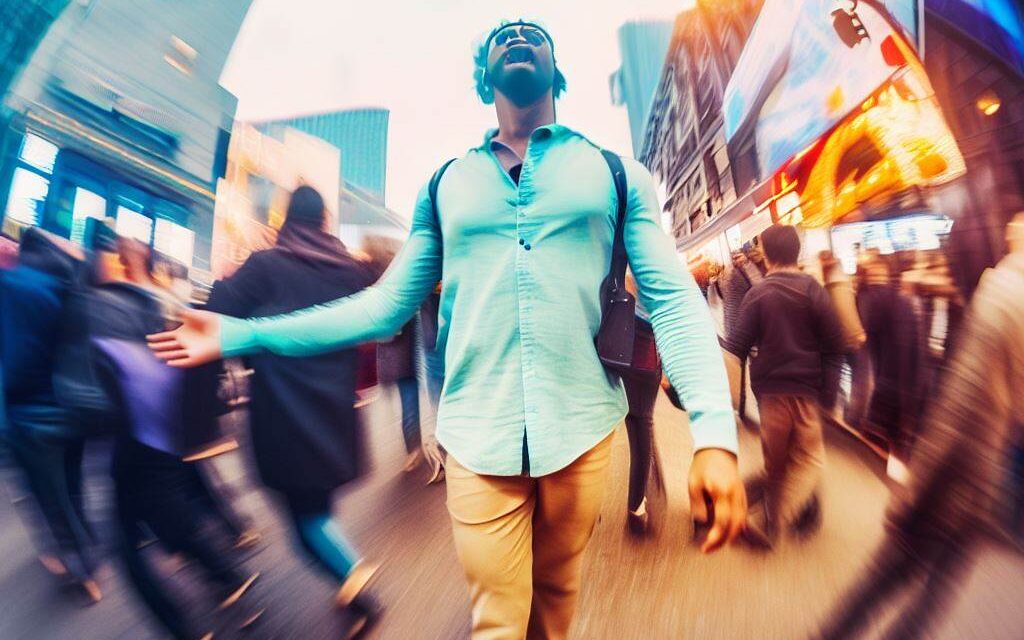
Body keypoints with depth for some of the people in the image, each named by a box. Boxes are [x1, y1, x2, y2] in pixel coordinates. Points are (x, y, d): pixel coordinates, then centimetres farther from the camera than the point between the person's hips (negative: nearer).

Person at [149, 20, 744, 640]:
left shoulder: (616, 173, 7)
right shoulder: (447, 185, 10)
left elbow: (673, 301, 0)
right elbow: (388, 303, 9)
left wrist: (715, 431, -13)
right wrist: (241, 333, 6)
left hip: (582, 431, 1)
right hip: (477, 438, 0)